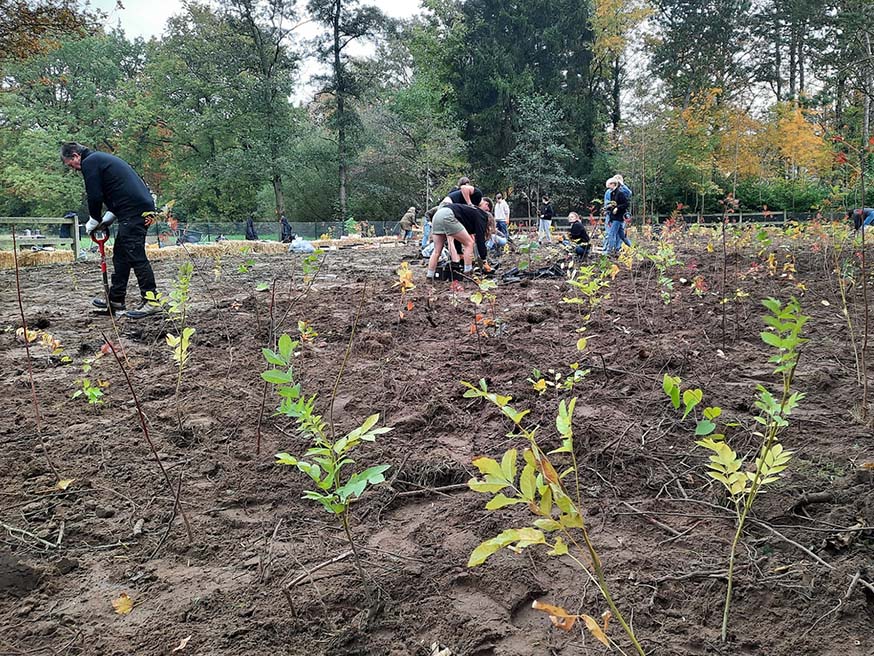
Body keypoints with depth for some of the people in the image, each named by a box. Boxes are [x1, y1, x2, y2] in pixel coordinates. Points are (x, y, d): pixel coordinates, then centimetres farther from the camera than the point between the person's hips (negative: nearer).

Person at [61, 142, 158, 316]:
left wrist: (93, 222, 6)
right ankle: (115, 299, 20)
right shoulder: (101, 158, 28)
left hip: (133, 211, -10)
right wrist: (108, 218, 19)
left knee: (135, 255, -9)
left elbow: (95, 196, -9)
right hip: (143, 208, 10)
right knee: (120, 254, 14)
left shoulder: (89, 163, -3)